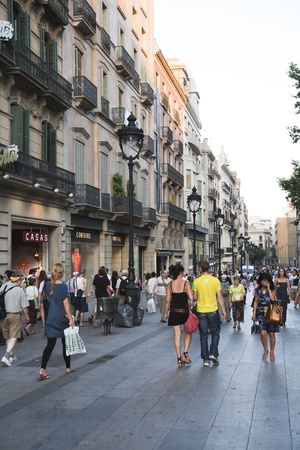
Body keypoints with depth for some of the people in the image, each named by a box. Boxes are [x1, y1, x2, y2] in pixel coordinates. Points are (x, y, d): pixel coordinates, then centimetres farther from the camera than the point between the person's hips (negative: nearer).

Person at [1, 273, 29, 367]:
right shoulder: (20, 290, -12)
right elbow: (24, 306, -7)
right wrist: (27, 316, 8)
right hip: (15, 315, -5)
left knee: (8, 337, 18)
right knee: (14, 337, 0)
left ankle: (11, 355, 30)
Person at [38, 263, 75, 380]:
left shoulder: (48, 285, 2)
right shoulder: (63, 286, -14)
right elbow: (65, 303, -16)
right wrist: (71, 318, -14)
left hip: (51, 318, 4)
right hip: (62, 319, -4)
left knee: (50, 345, 2)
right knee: (65, 343, 13)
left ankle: (42, 370, -10)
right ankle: (68, 367, 26)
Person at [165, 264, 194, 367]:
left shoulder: (169, 284, -1)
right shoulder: (186, 283, -9)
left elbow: (168, 300, 0)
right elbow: (191, 298, -16)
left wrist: (166, 313, 8)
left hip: (174, 312, 2)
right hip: (184, 311, -2)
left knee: (177, 334, 7)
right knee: (188, 332, 18)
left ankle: (179, 359, 8)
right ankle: (185, 354, 6)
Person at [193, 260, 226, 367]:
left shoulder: (197, 281, -5)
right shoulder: (215, 280, -5)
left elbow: (195, 298, 0)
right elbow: (219, 297, -4)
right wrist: (223, 310, 3)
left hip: (201, 311, 0)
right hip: (213, 310, 0)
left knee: (203, 335, 8)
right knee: (215, 333, 18)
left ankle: (206, 359, 10)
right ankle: (213, 354, 6)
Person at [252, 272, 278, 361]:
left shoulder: (272, 290, -1)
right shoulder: (258, 290, 5)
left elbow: (273, 299, -17)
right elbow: (256, 302, 11)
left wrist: (268, 289, -15)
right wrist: (254, 312, 6)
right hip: (261, 313, 1)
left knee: (272, 334, 2)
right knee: (263, 333, -13)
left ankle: (272, 352, 21)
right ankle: (265, 350, 10)